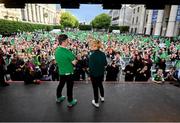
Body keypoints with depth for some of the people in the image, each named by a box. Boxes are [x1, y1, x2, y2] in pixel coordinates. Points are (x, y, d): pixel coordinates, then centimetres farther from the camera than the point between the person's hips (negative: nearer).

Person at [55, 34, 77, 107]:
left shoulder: (57, 50, -2)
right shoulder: (67, 52, -26)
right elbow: (74, 62, -20)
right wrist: (75, 60, 2)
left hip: (61, 72, 7)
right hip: (68, 72, -7)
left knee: (61, 84, 24)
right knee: (69, 87, 9)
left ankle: (58, 98, 44)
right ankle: (70, 102, 26)